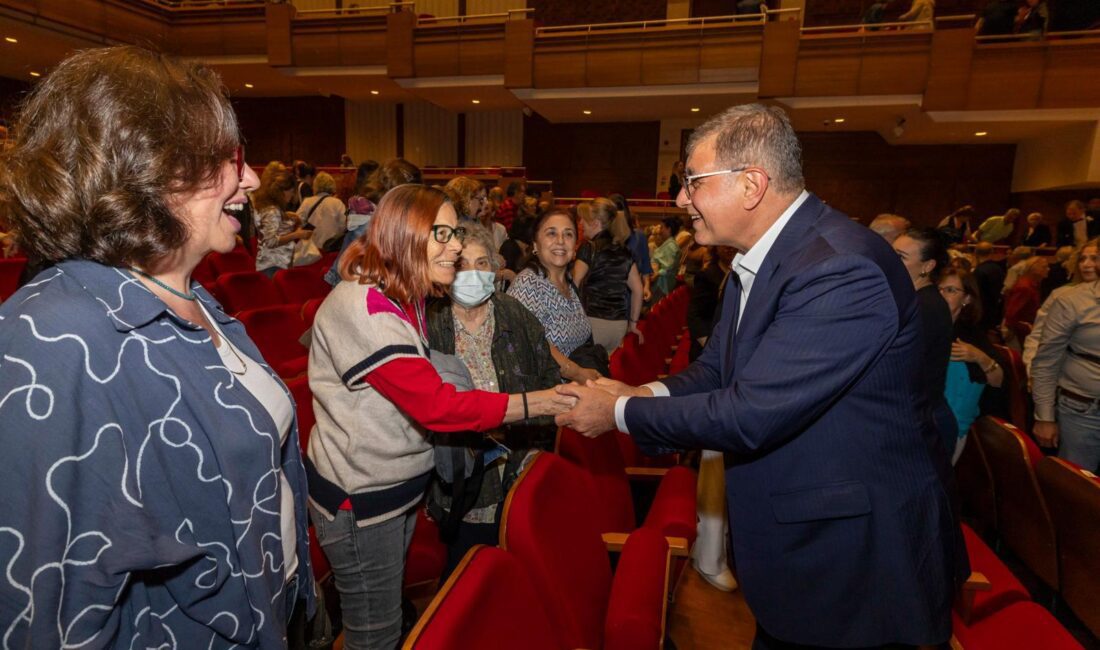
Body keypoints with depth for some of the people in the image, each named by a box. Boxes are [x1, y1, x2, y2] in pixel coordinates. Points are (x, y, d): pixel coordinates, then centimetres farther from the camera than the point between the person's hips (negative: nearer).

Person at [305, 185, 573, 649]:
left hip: (399, 487, 8)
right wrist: (546, 402, -29)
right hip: (361, 499, -8)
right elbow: (437, 406, -30)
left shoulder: (405, 299, 4)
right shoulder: (363, 308, -26)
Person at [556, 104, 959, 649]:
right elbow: (715, 371, 6)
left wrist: (621, 413, -18)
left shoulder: (842, 268, -28)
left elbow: (750, 414, -30)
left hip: (861, 556, -8)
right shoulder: (756, 260, 1)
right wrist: (640, 393, -13)